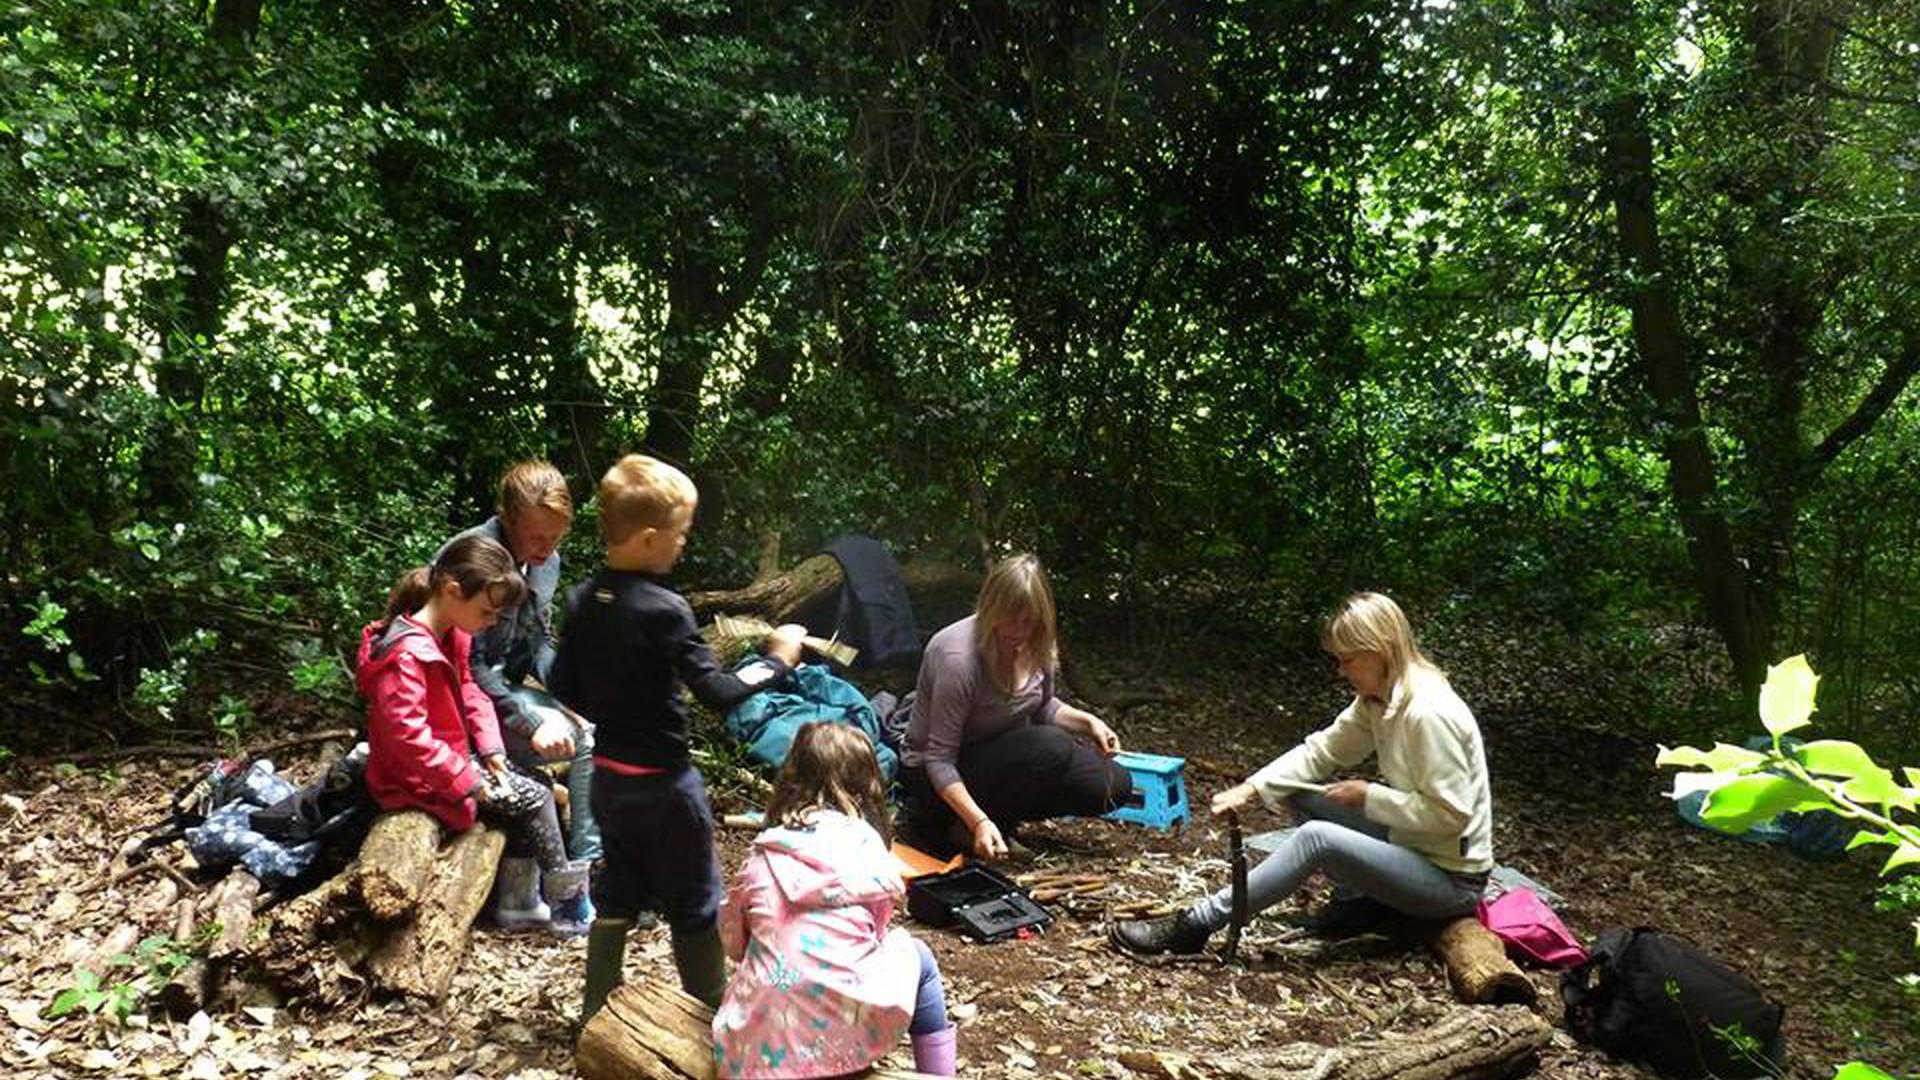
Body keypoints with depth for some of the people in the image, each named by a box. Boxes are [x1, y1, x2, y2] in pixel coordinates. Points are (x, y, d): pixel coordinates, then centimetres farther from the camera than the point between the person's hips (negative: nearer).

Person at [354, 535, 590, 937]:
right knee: (535, 800, -6)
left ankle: (519, 903, 11)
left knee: (532, 794, 5)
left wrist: (490, 749, -3)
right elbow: (406, 734, -32)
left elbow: (467, 692, 12)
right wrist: (468, 781, -26)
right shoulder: (407, 654, -29)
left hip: (454, 759, 9)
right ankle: (567, 904, 10)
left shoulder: (450, 636, 1)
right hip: (424, 780, -9)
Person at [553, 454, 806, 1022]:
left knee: (617, 892, 20)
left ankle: (597, 1014, 28)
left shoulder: (582, 601, -1)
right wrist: (777, 661, -10)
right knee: (694, 905, 8)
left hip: (607, 776, 7)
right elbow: (719, 693, -22)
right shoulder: (664, 610, -23)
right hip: (662, 781, -7)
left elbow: (565, 689, 5)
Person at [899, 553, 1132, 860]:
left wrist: (1088, 722, -4)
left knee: (1115, 785, -5)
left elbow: (1042, 707, 14)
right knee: (1052, 748, -32)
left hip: (1003, 757, 8)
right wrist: (979, 822, -37)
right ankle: (961, 826, -16)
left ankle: (1000, 811, 5)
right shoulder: (959, 659, -30)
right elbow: (939, 760, -27)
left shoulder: (1036, 647, -7)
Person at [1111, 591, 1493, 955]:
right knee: (1301, 794, 3)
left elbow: (1449, 813, -26)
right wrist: (1251, 789, -9)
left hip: (1453, 879, -9)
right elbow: (1320, 750, 4)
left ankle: (1196, 925, -20)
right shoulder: (1378, 700, 3)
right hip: (1411, 847, 9)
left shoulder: (1429, 713, -26)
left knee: (1317, 837, -26)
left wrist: (1369, 796, -18)